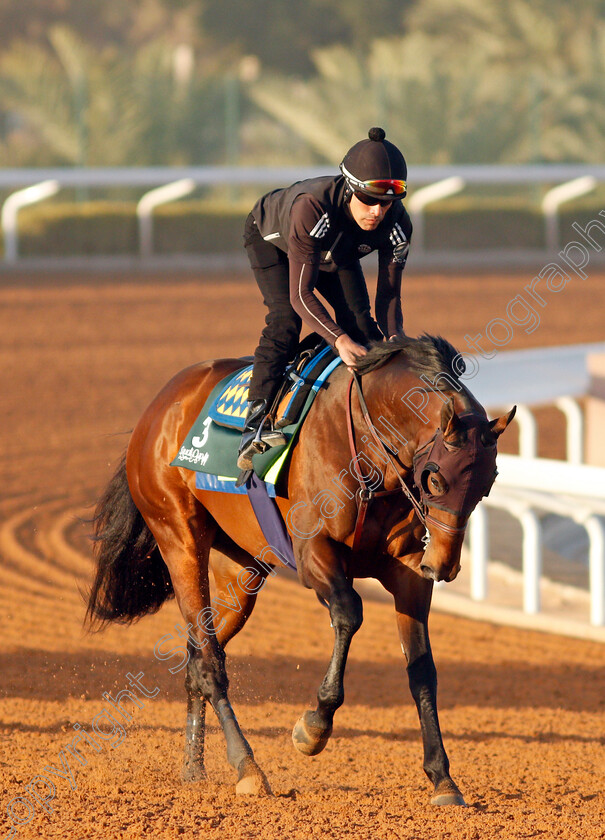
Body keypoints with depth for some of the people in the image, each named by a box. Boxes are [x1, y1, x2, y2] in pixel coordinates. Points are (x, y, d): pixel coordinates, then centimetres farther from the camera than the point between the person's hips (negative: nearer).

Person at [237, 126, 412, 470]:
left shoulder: (397, 225, -33)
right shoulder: (311, 208, -48)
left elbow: (390, 295, -22)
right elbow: (301, 295, -45)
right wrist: (339, 341, -57)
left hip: (336, 251, 5)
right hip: (270, 237, -5)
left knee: (359, 320, -12)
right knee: (285, 317, -24)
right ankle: (256, 422, -31)